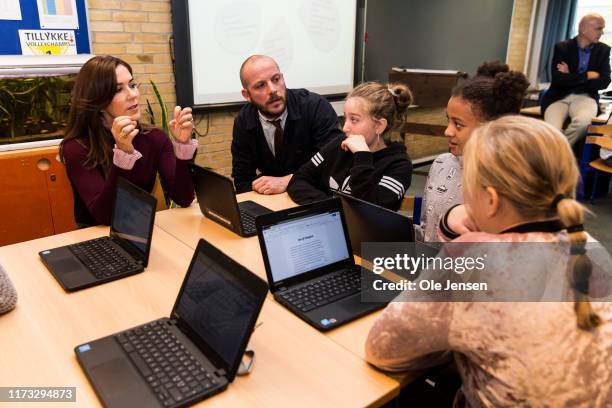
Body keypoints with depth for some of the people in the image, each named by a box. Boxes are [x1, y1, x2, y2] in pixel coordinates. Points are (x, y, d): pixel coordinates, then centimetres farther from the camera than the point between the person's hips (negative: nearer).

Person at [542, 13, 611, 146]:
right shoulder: (562, 47, 0)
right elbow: (557, 79, -12)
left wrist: (571, 78, -7)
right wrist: (587, 75, -8)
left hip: (585, 97, 2)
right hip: (559, 97, -1)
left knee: (583, 121, -35)